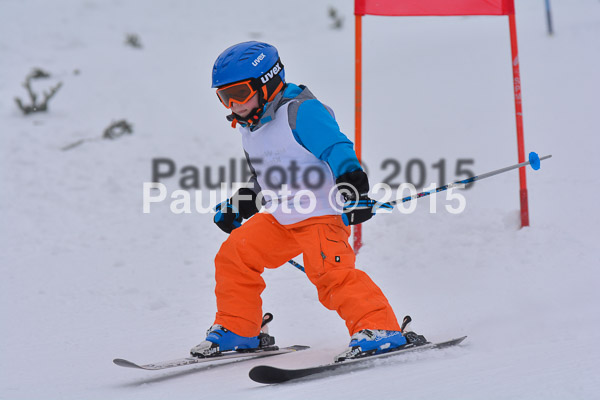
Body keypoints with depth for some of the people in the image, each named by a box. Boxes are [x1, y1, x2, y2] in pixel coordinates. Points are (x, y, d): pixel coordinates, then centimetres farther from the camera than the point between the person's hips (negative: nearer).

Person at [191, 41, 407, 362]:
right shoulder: (250, 128, 14)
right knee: (234, 256, 3)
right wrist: (237, 206, 29)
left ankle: (380, 329, -24)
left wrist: (353, 186, -36)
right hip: (279, 217, 9)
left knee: (329, 271, -26)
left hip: (323, 213, -9)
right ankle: (237, 330, 16)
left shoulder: (301, 112, -15)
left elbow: (338, 150, -23)